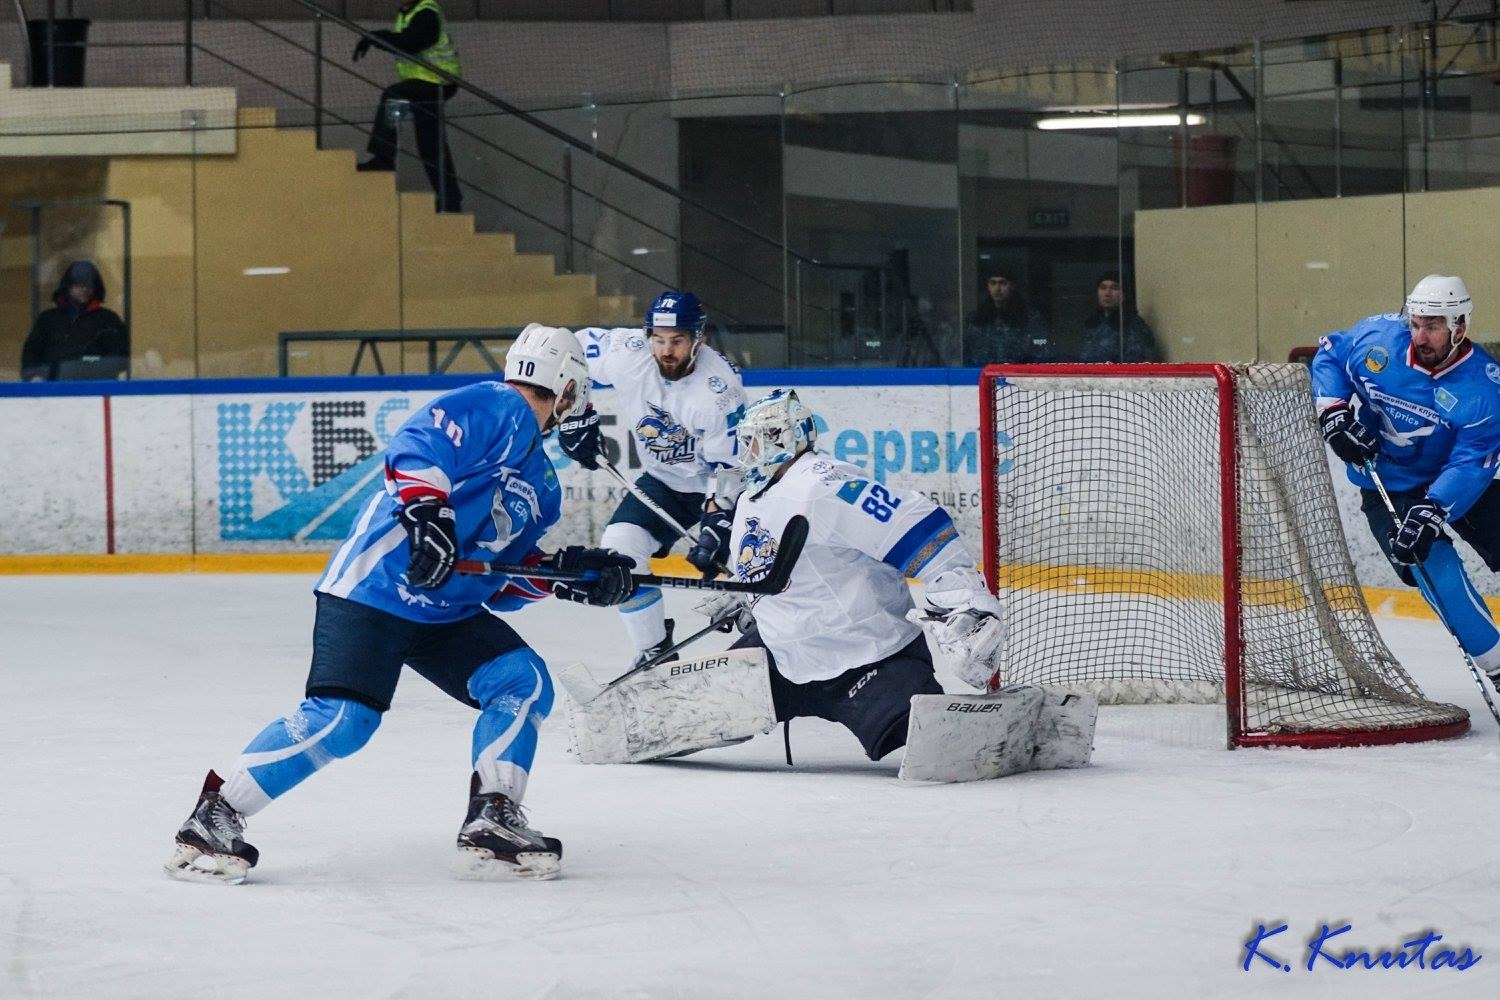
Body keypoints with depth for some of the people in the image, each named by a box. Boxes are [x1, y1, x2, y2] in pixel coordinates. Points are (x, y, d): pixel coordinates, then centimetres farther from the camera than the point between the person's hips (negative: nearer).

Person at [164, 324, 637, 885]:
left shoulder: (541, 486, 22)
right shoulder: (494, 407, -6)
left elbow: (503, 584, 20)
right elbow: (417, 444, -23)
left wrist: (569, 572, 6)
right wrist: (425, 510, -37)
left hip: (446, 609, 10)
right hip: (375, 585, -10)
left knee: (524, 683, -4)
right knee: (341, 718, -20)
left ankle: (491, 825, -3)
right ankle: (214, 816, -10)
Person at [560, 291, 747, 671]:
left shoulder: (721, 387, -30)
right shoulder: (625, 352, -21)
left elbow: (729, 467, -25)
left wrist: (716, 523, -35)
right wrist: (577, 416, -4)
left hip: (719, 486, -4)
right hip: (663, 481, 4)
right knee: (619, 547, -15)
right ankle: (654, 651, 0)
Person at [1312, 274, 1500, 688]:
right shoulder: (1378, 338, -17)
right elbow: (1329, 355, 4)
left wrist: (1430, 513, -40)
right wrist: (1332, 411, -12)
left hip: (1455, 482, 1)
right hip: (1387, 486, -1)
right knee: (1436, 570, -20)